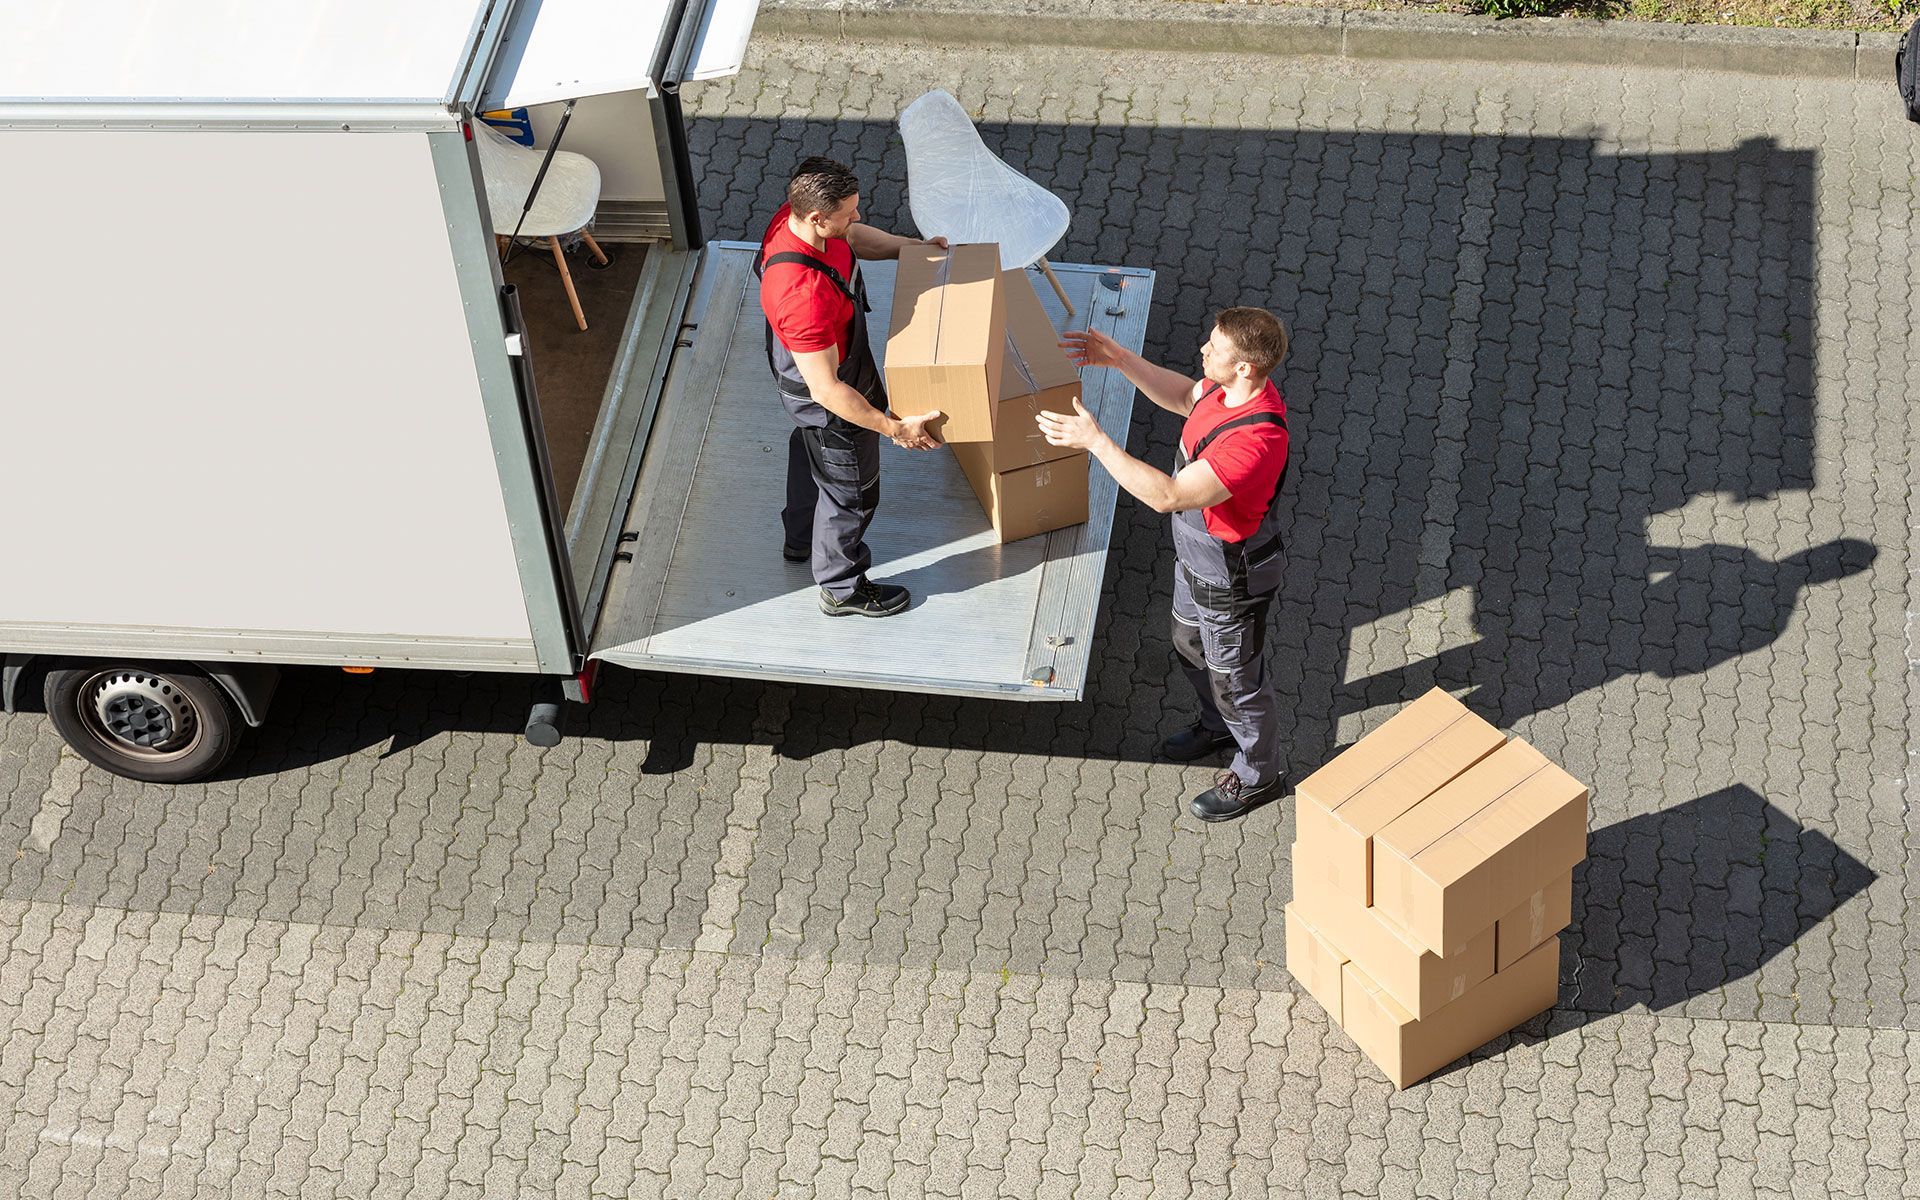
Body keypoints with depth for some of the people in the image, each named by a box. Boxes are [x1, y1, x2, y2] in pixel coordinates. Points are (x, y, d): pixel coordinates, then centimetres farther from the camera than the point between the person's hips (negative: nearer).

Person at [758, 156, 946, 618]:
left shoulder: (796, 215, -20)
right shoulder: (805, 295, -46)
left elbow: (854, 237, 7)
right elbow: (826, 391, -36)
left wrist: (914, 246, 3)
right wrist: (894, 427, -29)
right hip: (830, 405, -9)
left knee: (810, 453, 33)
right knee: (852, 491, 16)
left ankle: (802, 539, 60)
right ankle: (842, 589, 40)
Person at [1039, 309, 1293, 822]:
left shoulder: (1255, 440, -43)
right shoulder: (1227, 387, -15)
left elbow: (1167, 496, -43)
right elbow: (1184, 397, 10)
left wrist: (1094, 440, -42)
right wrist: (1120, 359, -1)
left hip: (1231, 577, -9)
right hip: (1196, 553, 9)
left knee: (1235, 676, 16)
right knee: (1190, 647, 32)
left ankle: (1258, 774, 41)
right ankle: (1220, 726, 60)